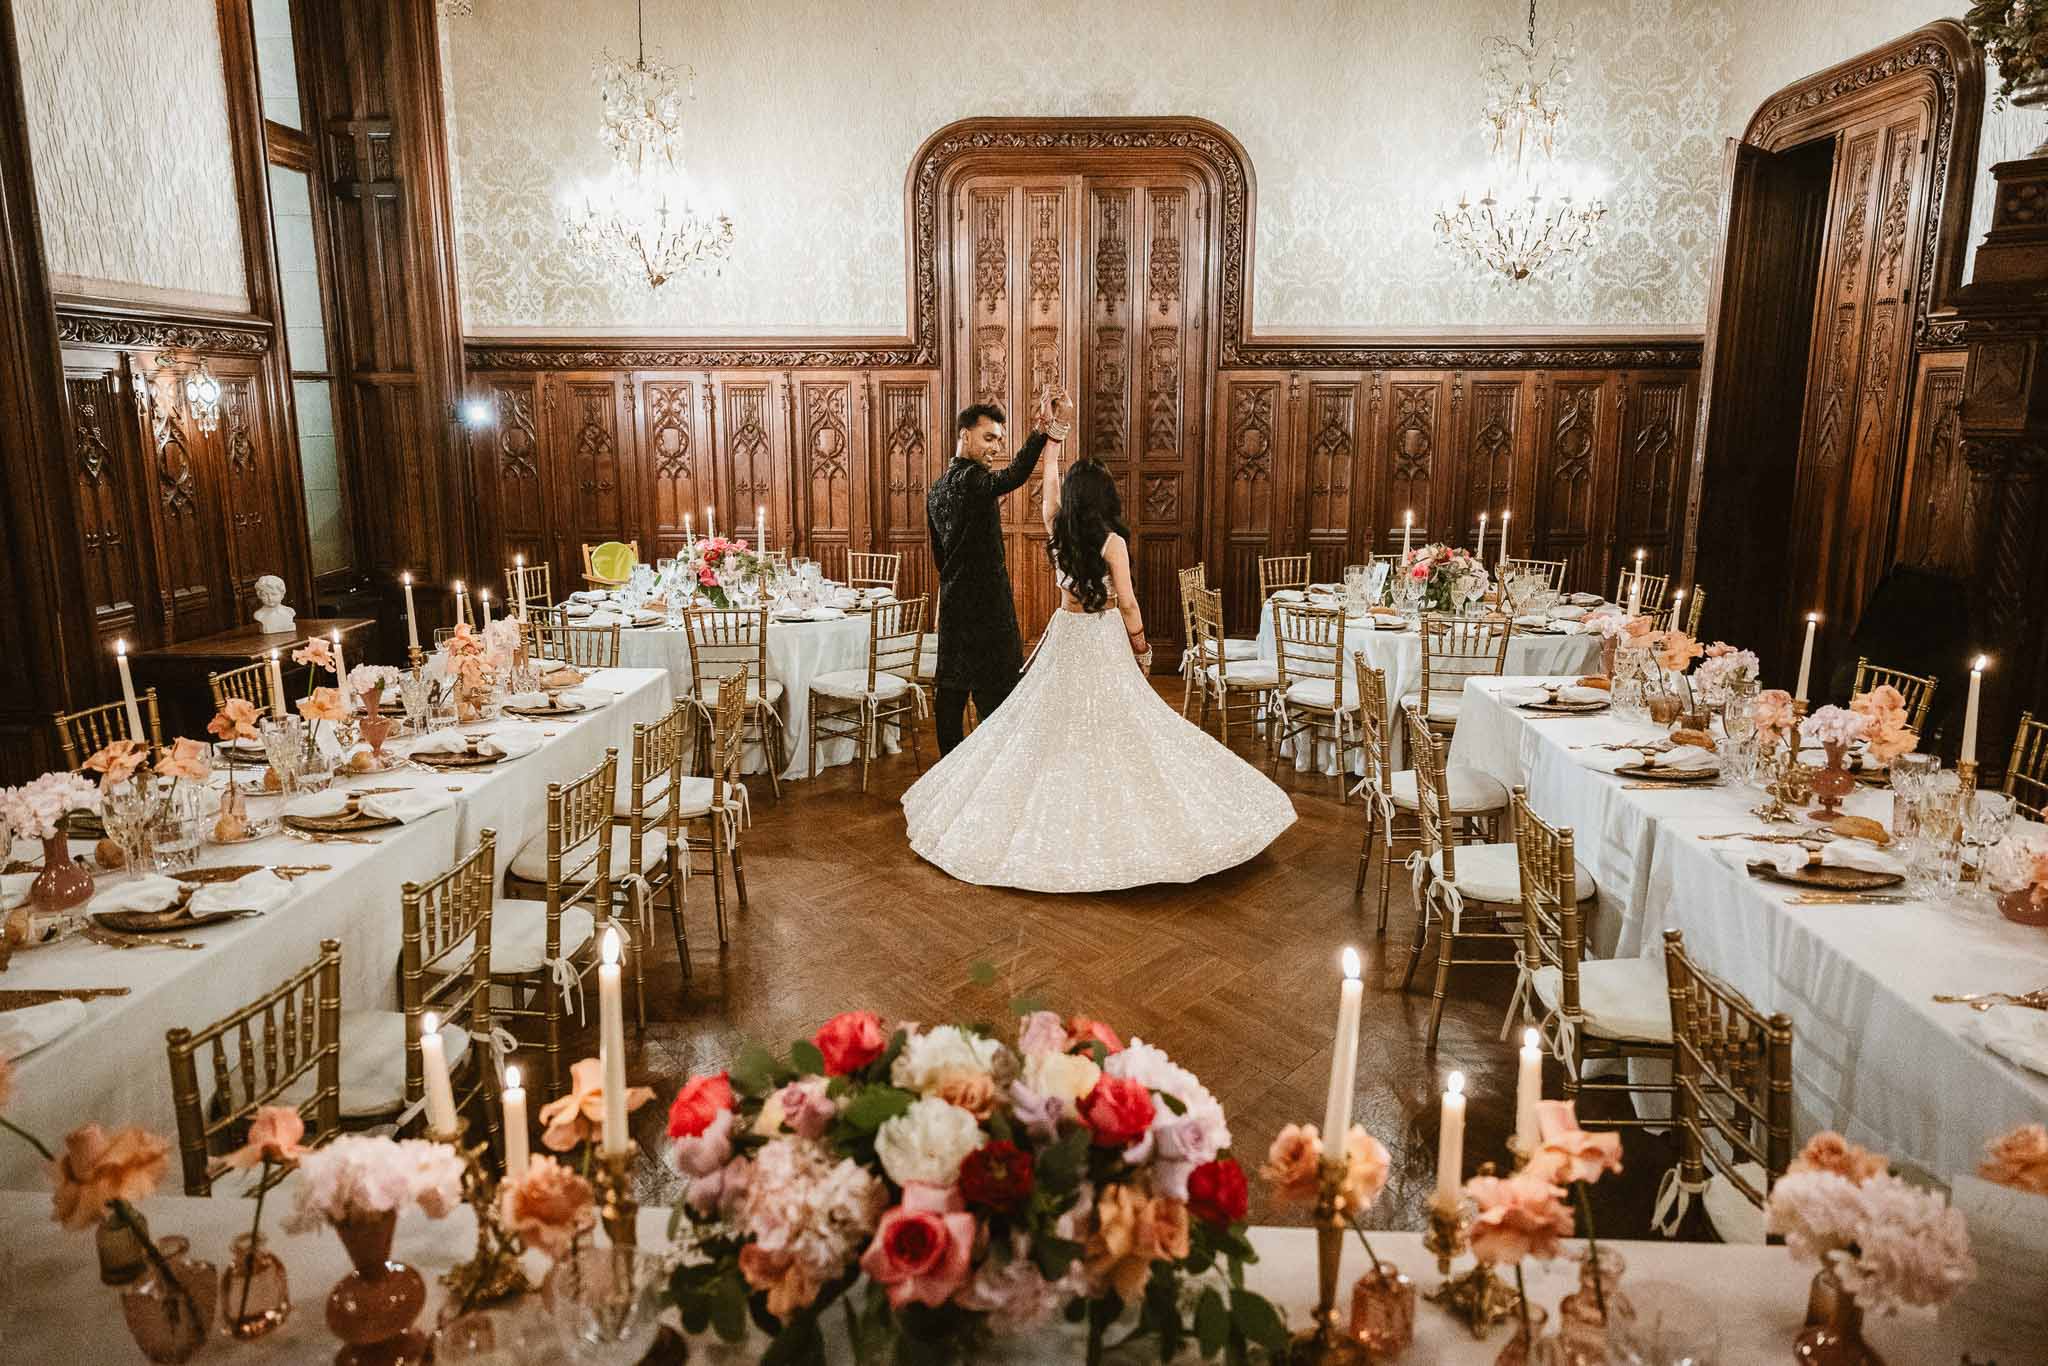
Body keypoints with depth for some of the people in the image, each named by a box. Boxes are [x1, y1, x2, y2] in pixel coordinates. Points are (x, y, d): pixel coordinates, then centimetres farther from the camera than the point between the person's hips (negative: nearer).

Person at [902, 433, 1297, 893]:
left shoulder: (1057, 531, -2)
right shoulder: (1112, 542, -14)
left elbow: (1050, 482, 13)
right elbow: (1127, 603, -11)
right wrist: (1140, 643, 3)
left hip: (1065, 635, 4)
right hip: (1104, 638, -4)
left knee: (1053, 728, 10)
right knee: (1112, 732, 1)